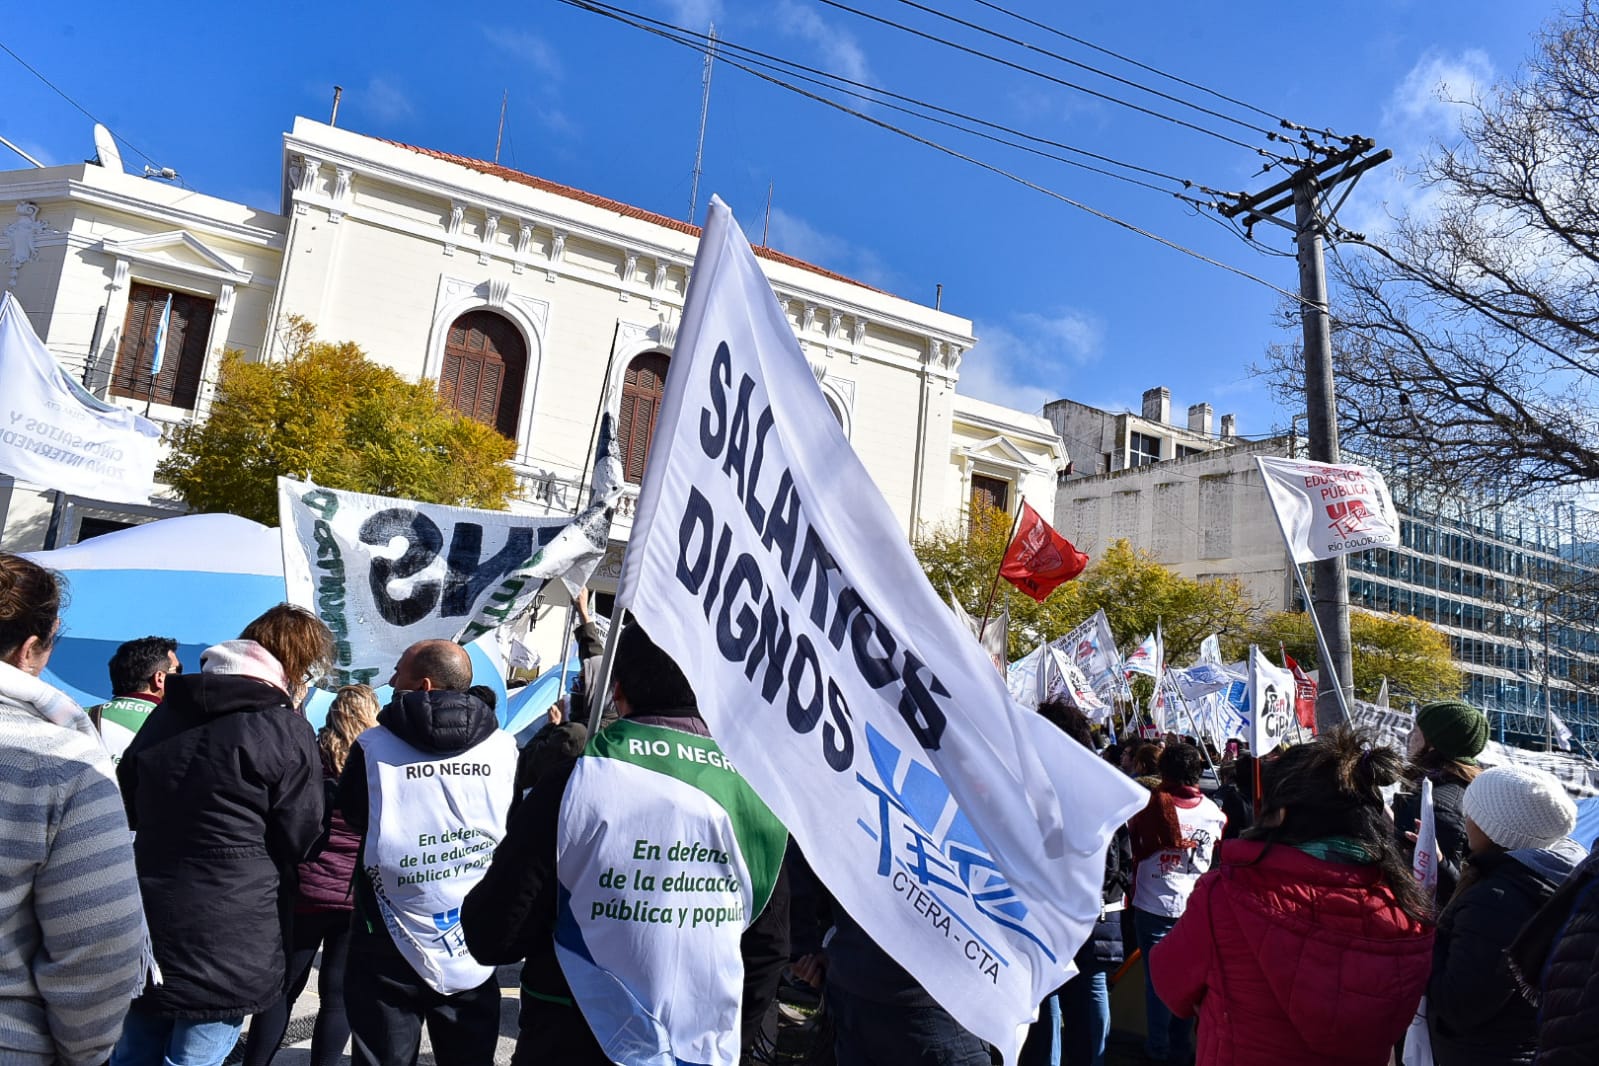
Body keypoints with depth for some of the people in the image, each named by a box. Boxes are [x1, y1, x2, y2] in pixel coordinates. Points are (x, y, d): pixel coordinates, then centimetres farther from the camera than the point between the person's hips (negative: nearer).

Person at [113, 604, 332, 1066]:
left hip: (144, 930, 7)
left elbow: (126, 808, 17)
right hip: (230, 947, -6)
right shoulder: (288, 732, -14)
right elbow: (300, 844, -9)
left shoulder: (166, 713, 7)